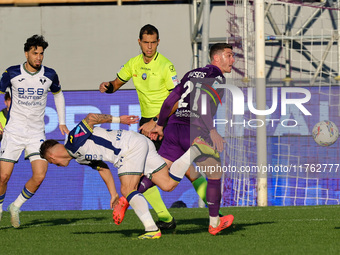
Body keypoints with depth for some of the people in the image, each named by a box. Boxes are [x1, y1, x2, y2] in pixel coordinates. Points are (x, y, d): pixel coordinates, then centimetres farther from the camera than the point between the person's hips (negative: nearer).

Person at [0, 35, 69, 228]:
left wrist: (62, 122, 16)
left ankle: (16, 206, 9)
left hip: (37, 132, 2)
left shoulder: (49, 75, 0)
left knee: (39, 176, -13)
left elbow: (58, 94, 20)